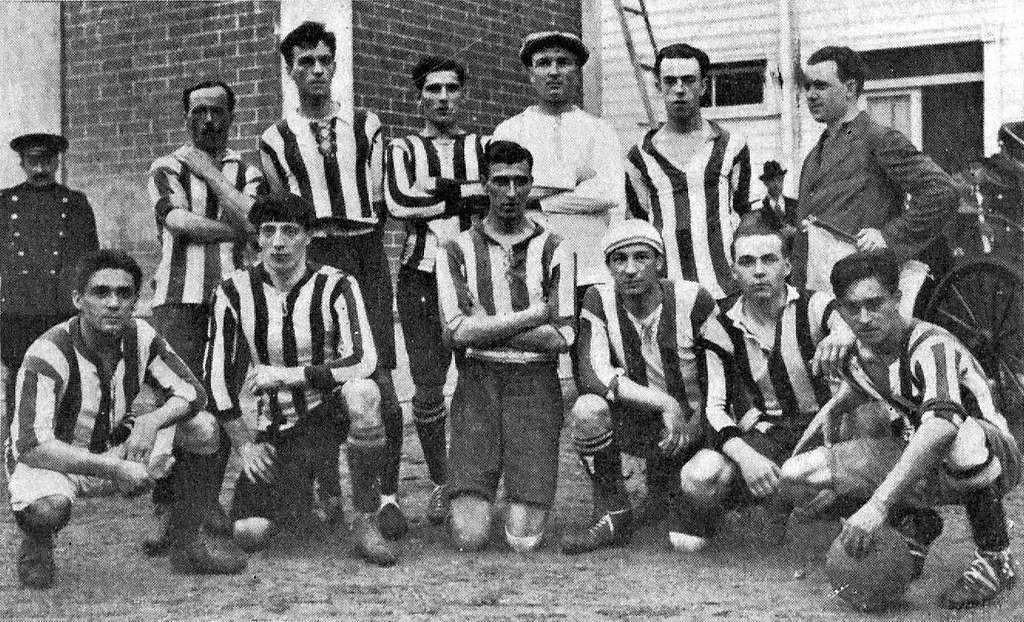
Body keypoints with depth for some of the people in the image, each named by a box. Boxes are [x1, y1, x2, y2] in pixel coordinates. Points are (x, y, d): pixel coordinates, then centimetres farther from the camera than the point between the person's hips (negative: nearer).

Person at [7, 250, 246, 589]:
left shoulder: (141, 336, -10)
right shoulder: (48, 354, -27)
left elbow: (191, 391, -4)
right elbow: (32, 446, -33)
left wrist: (150, 421, -26)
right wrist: (114, 469, -38)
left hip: (118, 449, 5)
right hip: (58, 461, -5)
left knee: (203, 429, -14)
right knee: (48, 508, -40)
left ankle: (189, 546, -1)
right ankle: (36, 544, -1)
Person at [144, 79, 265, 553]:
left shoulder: (248, 173, 16)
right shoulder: (166, 169, 11)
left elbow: (249, 222, -4)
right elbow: (181, 222, -6)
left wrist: (208, 171, -4)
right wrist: (236, 232, -2)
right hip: (179, 298, -2)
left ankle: (210, 498, 12)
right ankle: (164, 510, -7)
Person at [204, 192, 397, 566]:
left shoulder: (335, 286, -10)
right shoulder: (234, 292, -4)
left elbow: (362, 361, -23)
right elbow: (218, 374, 0)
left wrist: (287, 375, -23)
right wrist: (244, 444, -3)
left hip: (331, 411, -2)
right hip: (277, 429, 2)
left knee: (362, 392, -38)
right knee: (248, 534, -15)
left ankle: (366, 522, -22)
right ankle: (295, 491, 24)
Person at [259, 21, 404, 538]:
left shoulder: (367, 127, 13)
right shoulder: (276, 140, 10)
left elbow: (378, 205, 10)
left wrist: (364, 252, 2)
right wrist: (295, 253, 0)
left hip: (365, 253, 0)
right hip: (310, 257, 0)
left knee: (379, 379, -8)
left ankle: (387, 494, 0)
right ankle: (329, 495, 11)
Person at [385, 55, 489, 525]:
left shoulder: (484, 146, 14)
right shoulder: (403, 149, 12)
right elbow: (398, 202, -9)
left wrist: (442, 189, -10)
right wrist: (468, 196, -7)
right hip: (422, 276, 0)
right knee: (428, 387, -1)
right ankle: (440, 482, 14)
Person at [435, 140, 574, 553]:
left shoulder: (551, 249, 7)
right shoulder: (456, 250, 7)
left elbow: (561, 337, -3)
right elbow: (456, 333, -6)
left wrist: (485, 328, -4)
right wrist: (533, 314, -5)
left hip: (535, 384, 0)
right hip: (477, 383, 0)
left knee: (524, 539, -7)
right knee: (469, 538, -8)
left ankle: (528, 493, 26)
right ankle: (470, 495, 25)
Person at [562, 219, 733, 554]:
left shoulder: (694, 300, -12)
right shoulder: (599, 301, -8)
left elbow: (718, 389, -8)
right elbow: (593, 375, -22)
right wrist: (664, 403, -30)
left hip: (692, 427, 0)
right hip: (636, 424, 1)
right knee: (588, 409, -32)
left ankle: (663, 489, 19)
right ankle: (614, 515, -11)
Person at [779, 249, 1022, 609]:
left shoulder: (931, 346, -26)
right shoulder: (855, 355, -3)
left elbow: (940, 426, -46)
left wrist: (878, 505, -52)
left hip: (993, 463, -7)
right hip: (913, 467, 7)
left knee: (962, 442, -46)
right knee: (797, 471, -9)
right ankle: (916, 529, 10)